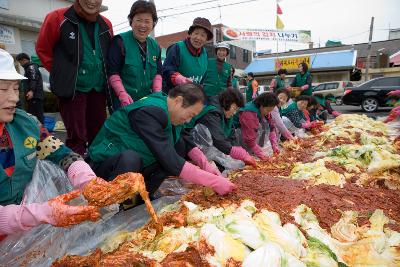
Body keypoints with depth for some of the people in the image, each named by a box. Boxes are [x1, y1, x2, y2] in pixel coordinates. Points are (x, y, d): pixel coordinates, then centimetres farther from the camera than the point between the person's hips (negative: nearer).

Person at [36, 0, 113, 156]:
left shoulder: (106, 25, 7)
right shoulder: (58, 18, -6)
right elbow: (42, 49, 3)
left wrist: (102, 77, 13)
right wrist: (62, 74, 1)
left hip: (98, 89, 5)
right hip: (72, 88, -4)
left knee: (99, 133, 12)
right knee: (77, 136, -5)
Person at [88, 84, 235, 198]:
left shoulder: (168, 110, -2)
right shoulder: (150, 112, -29)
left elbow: (187, 141, 9)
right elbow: (170, 162, -34)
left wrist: (206, 165, -7)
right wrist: (213, 181, -30)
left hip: (137, 164, 8)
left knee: (180, 144, -4)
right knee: (130, 158, -40)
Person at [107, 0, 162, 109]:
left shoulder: (155, 46, 10)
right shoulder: (120, 41, -7)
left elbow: (158, 72, 10)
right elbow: (113, 72, -11)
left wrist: (157, 93, -5)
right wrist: (122, 94, -23)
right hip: (125, 102, -5)